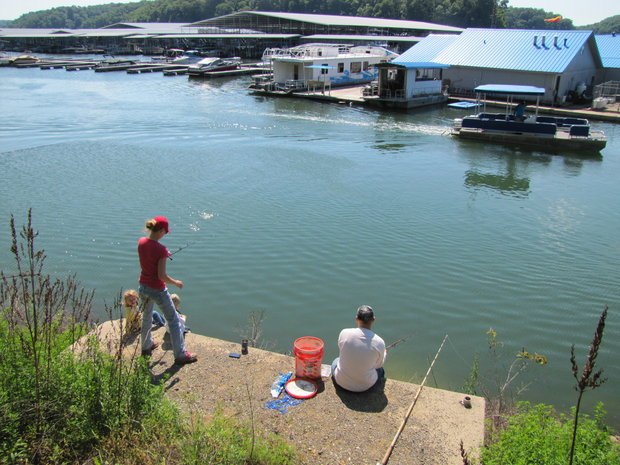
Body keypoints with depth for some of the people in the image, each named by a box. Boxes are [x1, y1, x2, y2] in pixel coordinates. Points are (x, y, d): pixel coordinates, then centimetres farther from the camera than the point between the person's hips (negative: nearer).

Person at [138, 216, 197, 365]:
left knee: (146, 316, 29)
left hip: (143, 287, 7)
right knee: (173, 320, 8)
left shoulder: (141, 242, -6)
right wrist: (176, 282, -9)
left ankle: (146, 346, 47)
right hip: (157, 290, -7)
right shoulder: (161, 249, -25)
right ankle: (180, 355, 15)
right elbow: (162, 276, -24)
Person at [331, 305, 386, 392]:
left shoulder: (344, 333, -20)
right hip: (365, 386, -1)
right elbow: (378, 364, -3)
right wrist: (384, 354, 20)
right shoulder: (379, 343, -22)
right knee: (380, 370, 32)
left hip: (341, 382, 1)